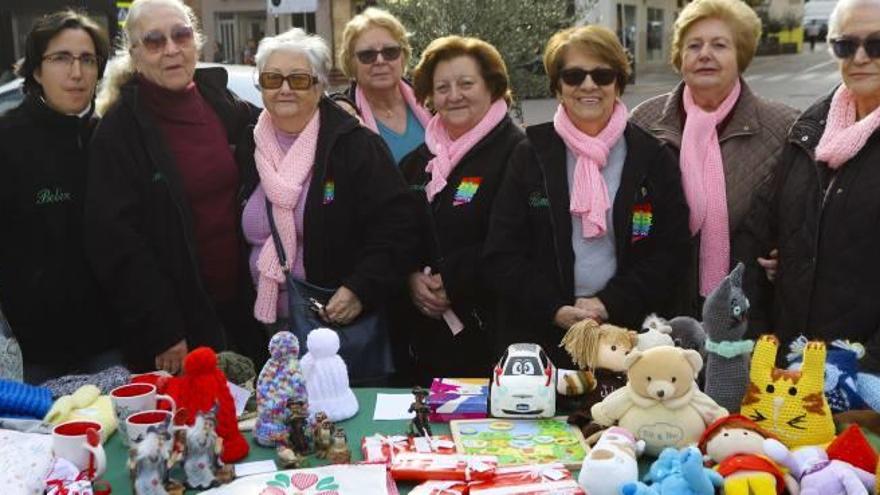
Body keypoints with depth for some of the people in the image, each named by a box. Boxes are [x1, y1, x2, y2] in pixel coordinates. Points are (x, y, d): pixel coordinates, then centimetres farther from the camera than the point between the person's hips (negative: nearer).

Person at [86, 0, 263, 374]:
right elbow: (117, 237, -14)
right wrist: (162, 332, -17)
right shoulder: (120, 129, -11)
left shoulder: (221, 103, 3)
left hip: (242, 304, 5)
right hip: (179, 317, -5)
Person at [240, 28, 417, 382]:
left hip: (347, 325, -4)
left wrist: (361, 290, -21)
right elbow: (235, 238, 17)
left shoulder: (356, 145, -8)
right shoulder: (249, 149, 7)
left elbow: (396, 224, -12)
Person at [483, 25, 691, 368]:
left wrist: (611, 303, -11)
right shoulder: (530, 156, 4)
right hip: (538, 337, 0)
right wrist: (555, 310, -13)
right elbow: (501, 254, 0)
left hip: (628, 334, 0)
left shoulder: (653, 158, 5)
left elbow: (671, 251, 1)